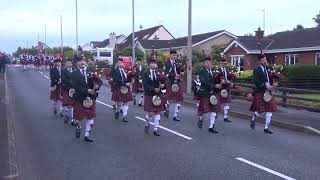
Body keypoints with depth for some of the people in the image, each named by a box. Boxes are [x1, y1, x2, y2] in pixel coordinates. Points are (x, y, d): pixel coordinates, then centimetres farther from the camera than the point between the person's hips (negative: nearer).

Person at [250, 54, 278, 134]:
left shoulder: (269, 68, 11)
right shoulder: (256, 70, -7)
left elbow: (274, 79, 14)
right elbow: (256, 82, -16)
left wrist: (274, 84, -8)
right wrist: (266, 86, -23)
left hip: (268, 92, 6)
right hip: (260, 92, -6)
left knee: (269, 110, 2)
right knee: (260, 110, -4)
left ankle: (266, 128, 12)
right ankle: (253, 119, 28)